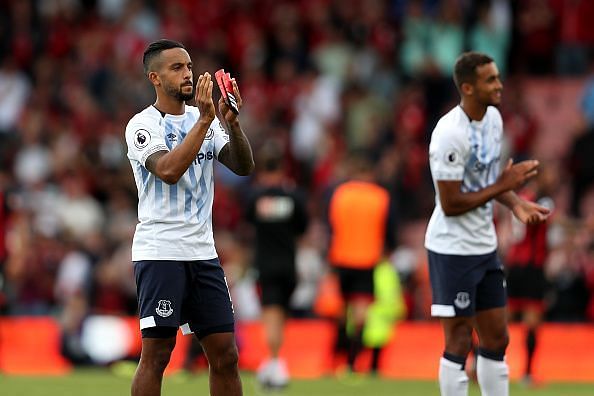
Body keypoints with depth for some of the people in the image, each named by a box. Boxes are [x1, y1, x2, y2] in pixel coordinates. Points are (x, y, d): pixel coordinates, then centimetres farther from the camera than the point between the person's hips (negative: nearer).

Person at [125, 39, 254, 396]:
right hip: (160, 251, -6)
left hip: (203, 252, 6)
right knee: (157, 354, -7)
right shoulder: (143, 125, -6)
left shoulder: (204, 120, 12)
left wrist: (231, 121, -13)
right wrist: (205, 119, -23)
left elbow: (244, 166, 2)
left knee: (225, 355, 4)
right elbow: (168, 171, -23)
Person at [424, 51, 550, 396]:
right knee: (459, 343, -2)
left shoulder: (493, 117, 4)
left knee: (497, 340, 11)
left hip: (485, 247, 9)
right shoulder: (450, 134, -23)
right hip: (453, 249, -9)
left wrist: (517, 204, -1)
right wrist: (503, 185, -20)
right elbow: (450, 204, -22)